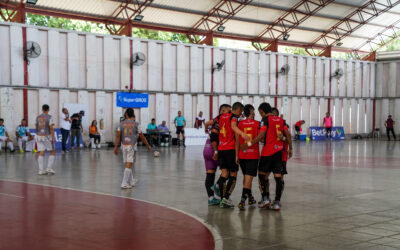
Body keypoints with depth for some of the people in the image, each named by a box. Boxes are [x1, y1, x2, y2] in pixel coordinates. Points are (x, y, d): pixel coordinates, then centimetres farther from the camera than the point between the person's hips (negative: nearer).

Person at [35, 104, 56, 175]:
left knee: (41, 153, 3)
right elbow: (51, 128, -14)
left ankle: (41, 170, 1)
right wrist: (53, 138, -12)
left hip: (39, 136, 4)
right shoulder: (49, 117, -8)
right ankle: (49, 168, 2)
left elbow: (36, 128, 13)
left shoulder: (38, 117, 7)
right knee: (52, 152, 9)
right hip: (47, 136, -4)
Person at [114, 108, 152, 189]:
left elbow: (118, 136, -3)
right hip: (131, 146, -3)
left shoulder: (121, 124, 1)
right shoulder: (135, 124, -4)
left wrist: (116, 147, 2)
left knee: (128, 164, 15)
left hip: (124, 146, 3)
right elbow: (142, 136, 1)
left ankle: (130, 182, 23)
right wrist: (148, 145, 13)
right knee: (129, 165, -3)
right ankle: (124, 184, -8)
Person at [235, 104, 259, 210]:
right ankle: (242, 200, -18)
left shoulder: (240, 124, 1)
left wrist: (237, 155, 3)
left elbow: (237, 140, -1)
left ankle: (250, 198, 29)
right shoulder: (257, 124, -4)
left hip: (242, 154, 3)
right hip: (253, 155, -3)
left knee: (246, 177, 18)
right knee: (248, 178, -5)